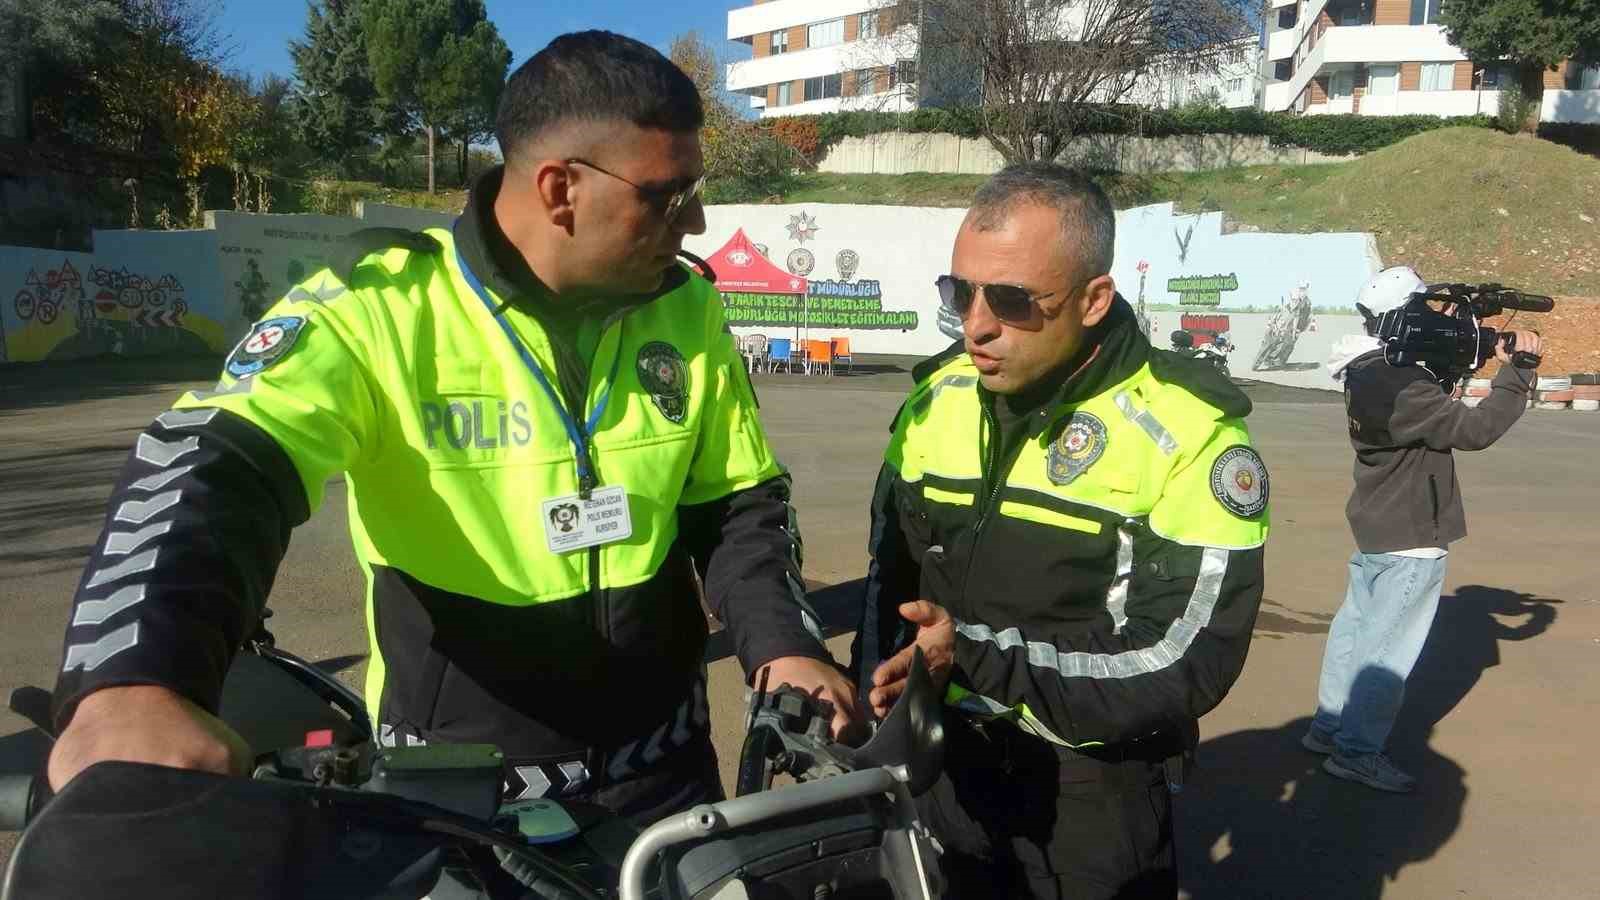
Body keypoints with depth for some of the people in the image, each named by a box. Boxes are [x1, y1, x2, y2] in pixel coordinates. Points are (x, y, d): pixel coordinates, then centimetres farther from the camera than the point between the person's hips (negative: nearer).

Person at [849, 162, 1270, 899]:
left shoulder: (1189, 435, -18)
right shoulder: (938, 397, -3)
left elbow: (1183, 662, -21)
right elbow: (892, 577, 6)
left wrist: (976, 652, -26)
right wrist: (875, 723, -1)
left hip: (1094, 789, -4)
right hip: (941, 765, 4)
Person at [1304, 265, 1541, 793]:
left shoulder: (1367, 372, 5)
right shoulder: (1401, 387, -25)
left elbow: (1433, 400, 14)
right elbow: (1475, 429, -26)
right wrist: (1517, 372, -16)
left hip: (1375, 529, 10)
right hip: (1412, 537, -10)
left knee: (1355, 625, 17)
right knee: (1390, 646, -1)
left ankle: (1329, 724, 28)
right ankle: (1357, 750, 6)